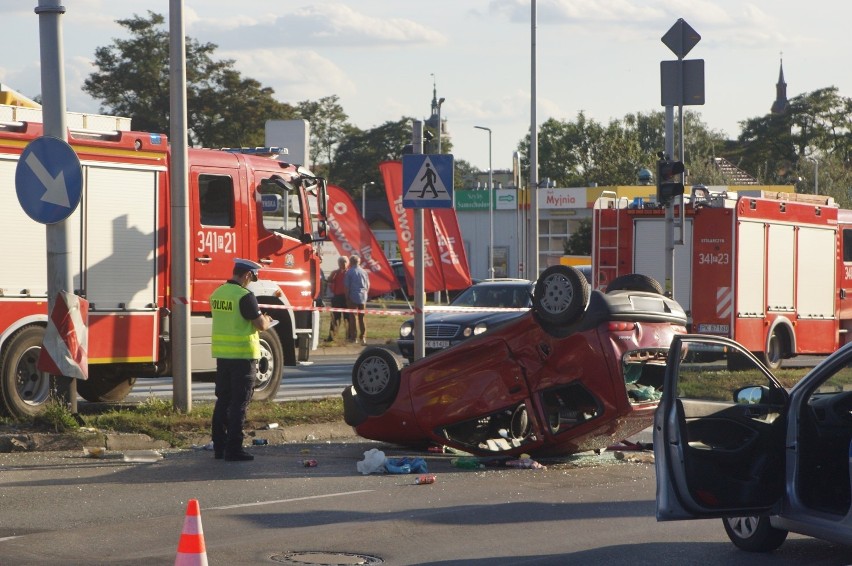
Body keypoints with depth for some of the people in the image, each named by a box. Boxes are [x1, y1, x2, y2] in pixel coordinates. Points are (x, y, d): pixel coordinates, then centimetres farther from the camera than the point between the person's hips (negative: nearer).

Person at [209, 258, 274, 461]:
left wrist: (260, 319, 23)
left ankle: (219, 446, 17)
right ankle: (234, 449, -2)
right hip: (242, 355, -7)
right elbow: (260, 324, -14)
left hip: (222, 353, 7)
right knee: (239, 403, -2)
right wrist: (266, 320, 9)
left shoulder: (217, 294, 8)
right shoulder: (245, 296, -16)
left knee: (223, 400, 14)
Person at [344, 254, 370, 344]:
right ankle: (363, 337, 7)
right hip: (363, 297, 4)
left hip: (353, 296, -4)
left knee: (352, 317, 1)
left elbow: (347, 286, -7)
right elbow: (368, 286, 11)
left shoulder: (349, 272, -6)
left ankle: (352, 337, -2)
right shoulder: (364, 272, 7)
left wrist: (347, 297, 0)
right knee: (361, 317, 10)